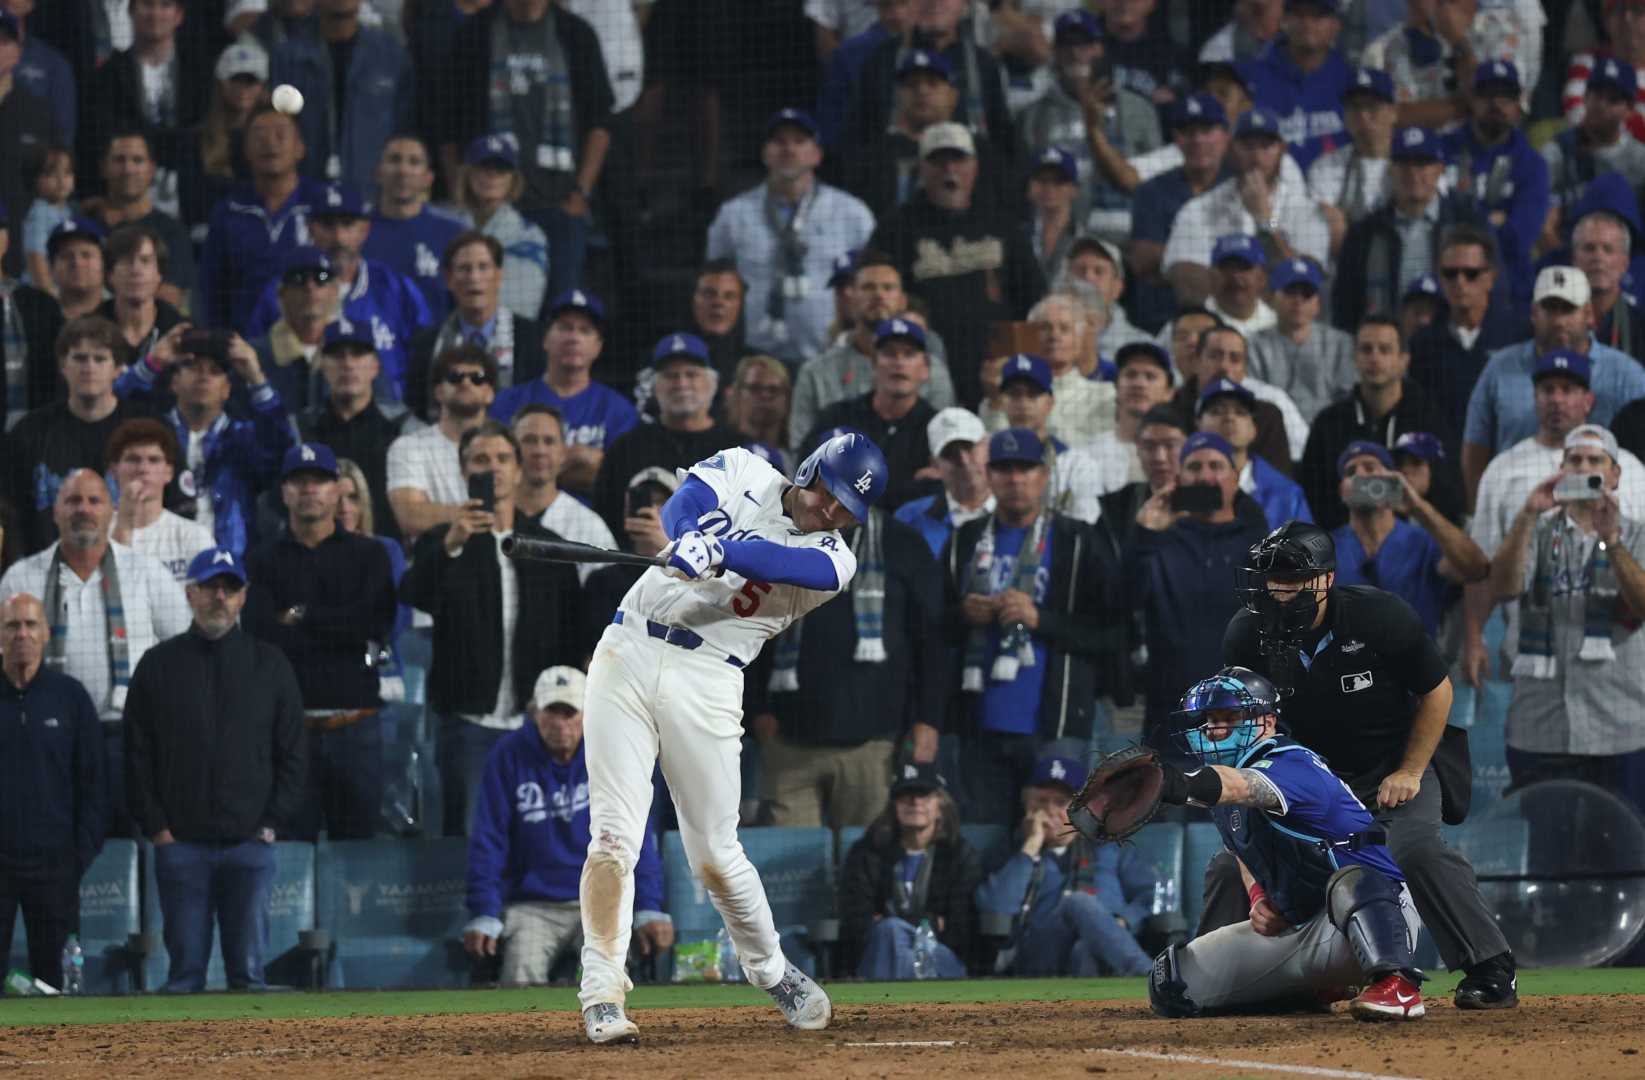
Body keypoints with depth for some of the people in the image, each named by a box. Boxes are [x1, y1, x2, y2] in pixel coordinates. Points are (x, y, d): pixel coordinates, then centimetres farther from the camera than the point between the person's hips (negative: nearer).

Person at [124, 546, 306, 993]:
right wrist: (155, 826, -2)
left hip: (251, 841, 0)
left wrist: (272, 823, -1)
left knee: (248, 968, -1)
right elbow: (137, 755, 7)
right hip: (180, 844, 0)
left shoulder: (270, 665, 10)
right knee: (185, 968, 0)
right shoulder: (159, 665, 8)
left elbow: (292, 754, 9)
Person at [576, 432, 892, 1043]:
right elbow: (682, 506, -12)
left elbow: (794, 566, -21)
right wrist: (689, 539, -36)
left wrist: (720, 553, -39)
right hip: (629, 651, 0)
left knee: (715, 854, 2)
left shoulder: (833, 560, 2)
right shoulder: (743, 472, 7)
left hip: (706, 682, 0)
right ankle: (601, 993, -8)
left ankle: (770, 970, 27)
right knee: (614, 836, -8)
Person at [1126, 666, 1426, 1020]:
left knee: (1348, 882, -43)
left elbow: (1244, 786, -45)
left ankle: (1396, 984, -41)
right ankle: (1313, 988, 14)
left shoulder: (1293, 763, -21)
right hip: (1294, 928, 9)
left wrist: (1186, 785, -67)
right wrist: (1258, 898, 3)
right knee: (1170, 986, 3)